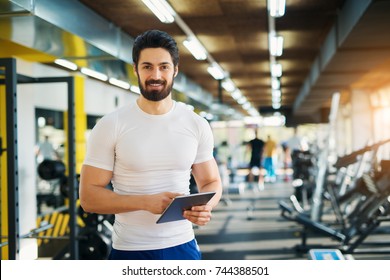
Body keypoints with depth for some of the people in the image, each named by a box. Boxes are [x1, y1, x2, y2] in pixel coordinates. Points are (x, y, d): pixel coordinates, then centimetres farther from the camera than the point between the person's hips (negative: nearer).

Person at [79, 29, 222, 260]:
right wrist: (146, 202, -22)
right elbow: (89, 196, -8)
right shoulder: (110, 126, -7)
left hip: (183, 247, 3)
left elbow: (211, 182, 9)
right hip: (130, 250, -2)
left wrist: (205, 206, -14)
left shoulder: (197, 125, 1)